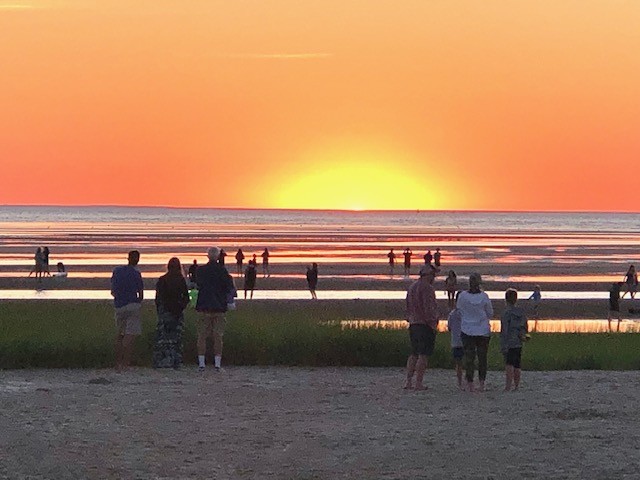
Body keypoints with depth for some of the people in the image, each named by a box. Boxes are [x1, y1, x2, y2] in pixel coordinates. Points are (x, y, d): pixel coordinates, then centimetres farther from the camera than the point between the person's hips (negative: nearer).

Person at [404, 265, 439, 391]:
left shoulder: (412, 287, 14)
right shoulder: (427, 288, -13)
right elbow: (429, 308, -18)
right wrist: (433, 324, -13)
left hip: (413, 324, 8)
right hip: (425, 325, -8)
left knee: (414, 354, 13)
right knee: (424, 355, -5)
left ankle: (408, 381, 8)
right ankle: (418, 383, -6)